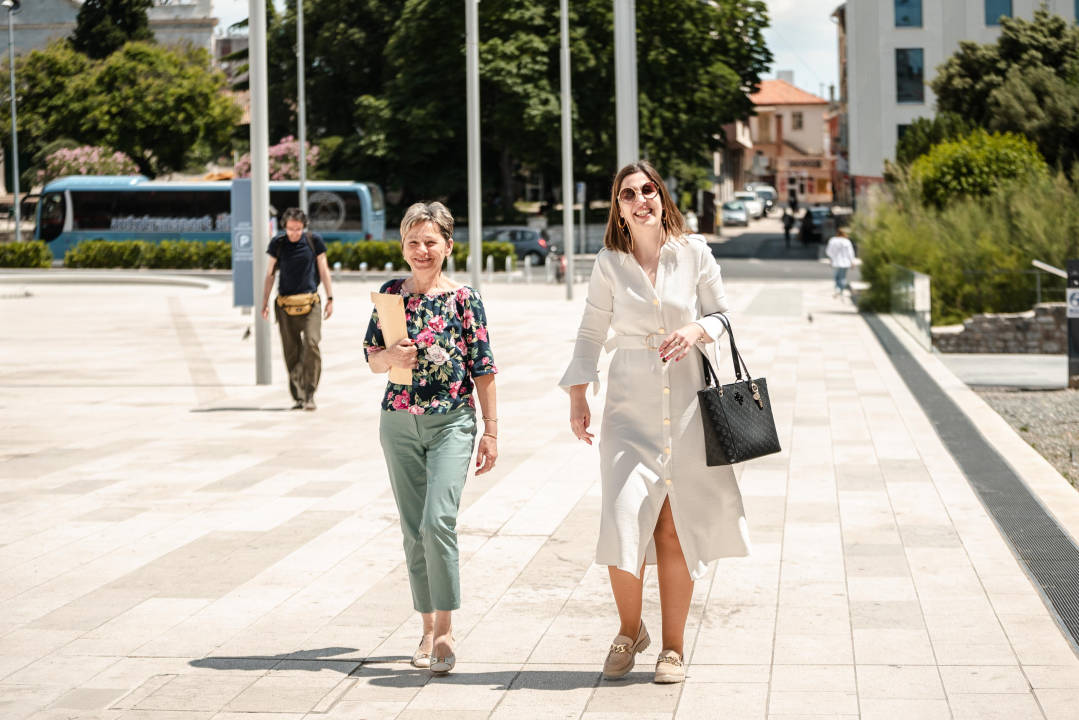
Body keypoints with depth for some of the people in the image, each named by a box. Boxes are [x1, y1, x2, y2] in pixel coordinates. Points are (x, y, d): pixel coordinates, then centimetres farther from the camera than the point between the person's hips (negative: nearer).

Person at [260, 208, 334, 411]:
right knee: (291, 352, 2)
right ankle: (297, 396, 9)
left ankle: (310, 394, -11)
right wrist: (265, 303, 9)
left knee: (311, 344, -17)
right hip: (285, 305, 1)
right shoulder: (278, 243, 4)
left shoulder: (313, 240, 2)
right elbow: (270, 274, 12)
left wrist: (330, 298, 6)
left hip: (310, 303, -1)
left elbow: (323, 270, 9)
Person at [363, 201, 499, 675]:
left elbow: (482, 368, 0)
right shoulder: (390, 294, 6)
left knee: (438, 521, -18)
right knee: (413, 530, 7)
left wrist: (491, 431, -1)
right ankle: (429, 629, 18)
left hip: (451, 422, -4)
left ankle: (445, 626, -7)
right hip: (399, 422, 4)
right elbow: (371, 360, 12)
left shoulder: (463, 298, -2)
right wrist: (392, 356, -12)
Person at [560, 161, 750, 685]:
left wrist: (697, 330, -13)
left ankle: (673, 647, 15)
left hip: (687, 403, 0)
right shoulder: (609, 264, 1)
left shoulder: (694, 253, 0)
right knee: (624, 520, -10)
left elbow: (723, 314, 8)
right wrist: (578, 397, 1)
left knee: (675, 529, 2)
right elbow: (591, 334, 7)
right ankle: (629, 631, 14)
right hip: (630, 404, 0)